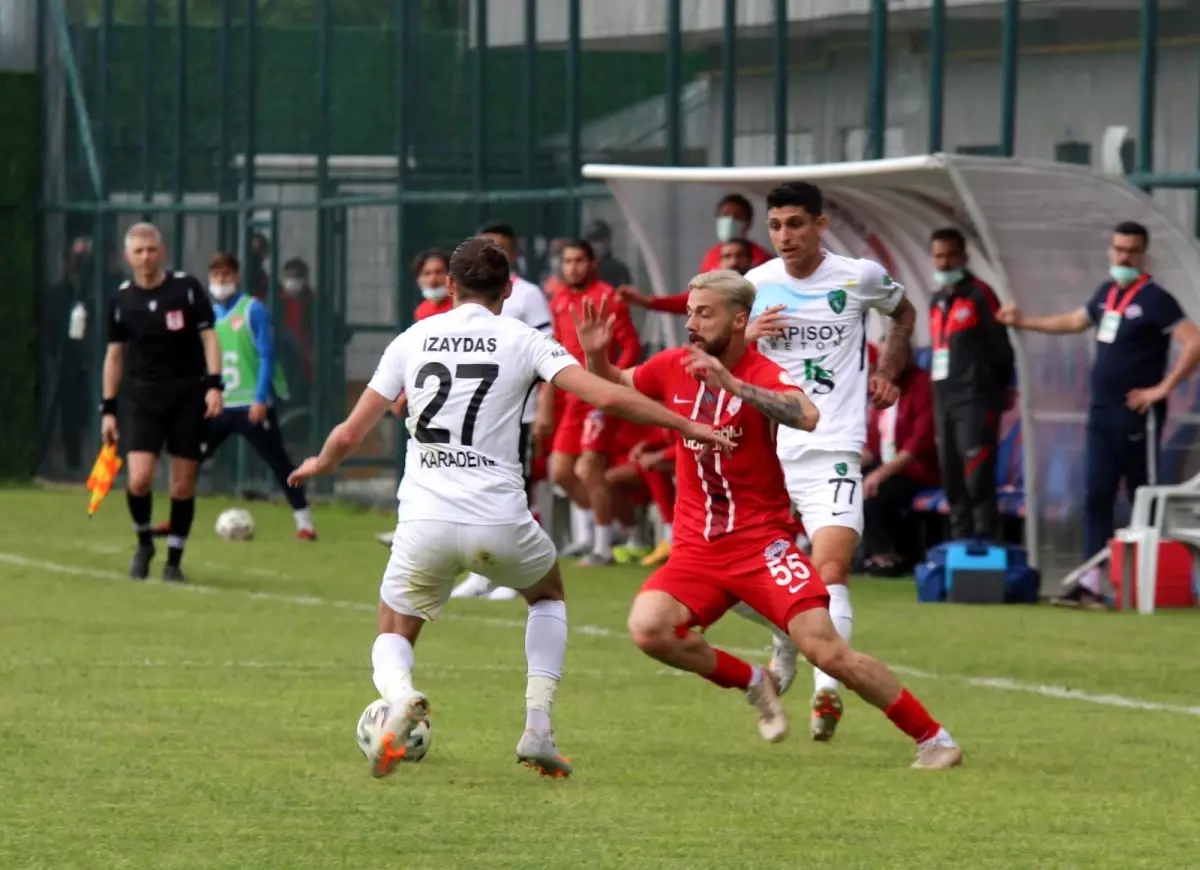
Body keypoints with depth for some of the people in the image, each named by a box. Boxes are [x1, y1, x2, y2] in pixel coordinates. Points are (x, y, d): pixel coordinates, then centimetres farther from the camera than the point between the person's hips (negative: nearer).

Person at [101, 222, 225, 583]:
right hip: (145, 397, 1)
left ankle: (174, 560, 15)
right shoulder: (122, 300, 3)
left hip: (189, 395, -1)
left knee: (183, 485, 0)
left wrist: (214, 384, -13)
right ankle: (144, 541, 14)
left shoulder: (187, 288, -3)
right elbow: (114, 354, 10)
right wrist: (108, 409, 7)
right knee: (138, 479, -14)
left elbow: (208, 337, -1)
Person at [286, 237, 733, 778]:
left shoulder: (412, 340, 9)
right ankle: (538, 724, 13)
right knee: (548, 594, 31)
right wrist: (686, 426, 2)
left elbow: (351, 434, 10)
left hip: (423, 525, 1)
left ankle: (400, 696, -18)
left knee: (393, 636, 20)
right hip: (499, 524, -1)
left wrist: (320, 464, 32)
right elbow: (606, 397, -8)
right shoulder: (523, 341, 3)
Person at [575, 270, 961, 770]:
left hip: (762, 543, -5)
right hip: (696, 549, 5)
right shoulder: (672, 368, 3)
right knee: (648, 628, -22)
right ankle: (753, 683, 3)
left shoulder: (763, 376, -12)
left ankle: (933, 738, 0)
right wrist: (595, 354, -1)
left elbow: (807, 417, -33)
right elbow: (612, 388, 21)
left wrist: (732, 384, -39)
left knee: (825, 649, -16)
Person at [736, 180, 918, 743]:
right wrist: (749, 337, -7)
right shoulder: (755, 285, 5)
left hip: (833, 452, -3)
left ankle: (827, 686, -29)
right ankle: (787, 639, 34)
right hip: (765, 451, 3)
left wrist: (887, 373, 10)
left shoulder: (861, 277, 2)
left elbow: (904, 314, 24)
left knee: (830, 570, -21)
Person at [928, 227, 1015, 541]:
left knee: (977, 479, -12)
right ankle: (961, 541, 11)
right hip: (944, 400, 8)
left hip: (975, 399, -8)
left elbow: (1000, 347, -3)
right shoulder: (937, 302, 18)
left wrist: (1002, 388, -1)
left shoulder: (979, 295, -3)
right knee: (952, 480, 7)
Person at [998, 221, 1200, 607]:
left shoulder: (1154, 299, -12)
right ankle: (1090, 584, 1)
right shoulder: (1107, 293, 13)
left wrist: (1162, 389, -20)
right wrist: (1024, 322, 33)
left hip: (1136, 416, -8)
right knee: (1097, 496, 3)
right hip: (1101, 413, 8)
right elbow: (1075, 321, 32)